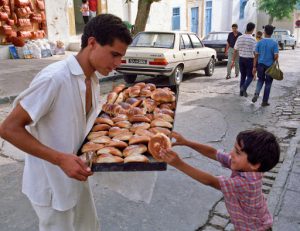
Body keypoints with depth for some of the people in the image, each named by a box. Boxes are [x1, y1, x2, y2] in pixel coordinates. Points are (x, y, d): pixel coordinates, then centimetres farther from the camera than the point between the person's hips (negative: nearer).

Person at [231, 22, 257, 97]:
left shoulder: (240, 38, 0)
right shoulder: (253, 40, -12)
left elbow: (235, 51, 2)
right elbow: (255, 52, -12)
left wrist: (233, 61, 8)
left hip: (241, 59, 4)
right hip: (249, 60, -4)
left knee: (243, 76, 16)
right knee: (250, 76, 9)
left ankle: (241, 91, 18)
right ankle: (244, 88, -12)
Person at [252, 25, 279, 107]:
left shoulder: (260, 42, -3)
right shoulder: (274, 43, -8)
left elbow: (256, 55, -3)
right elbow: (276, 56, -11)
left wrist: (254, 67, 1)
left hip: (261, 64, 2)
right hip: (270, 66, -2)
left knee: (260, 80, 22)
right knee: (268, 83, 9)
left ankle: (256, 93, -3)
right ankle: (265, 101, 14)